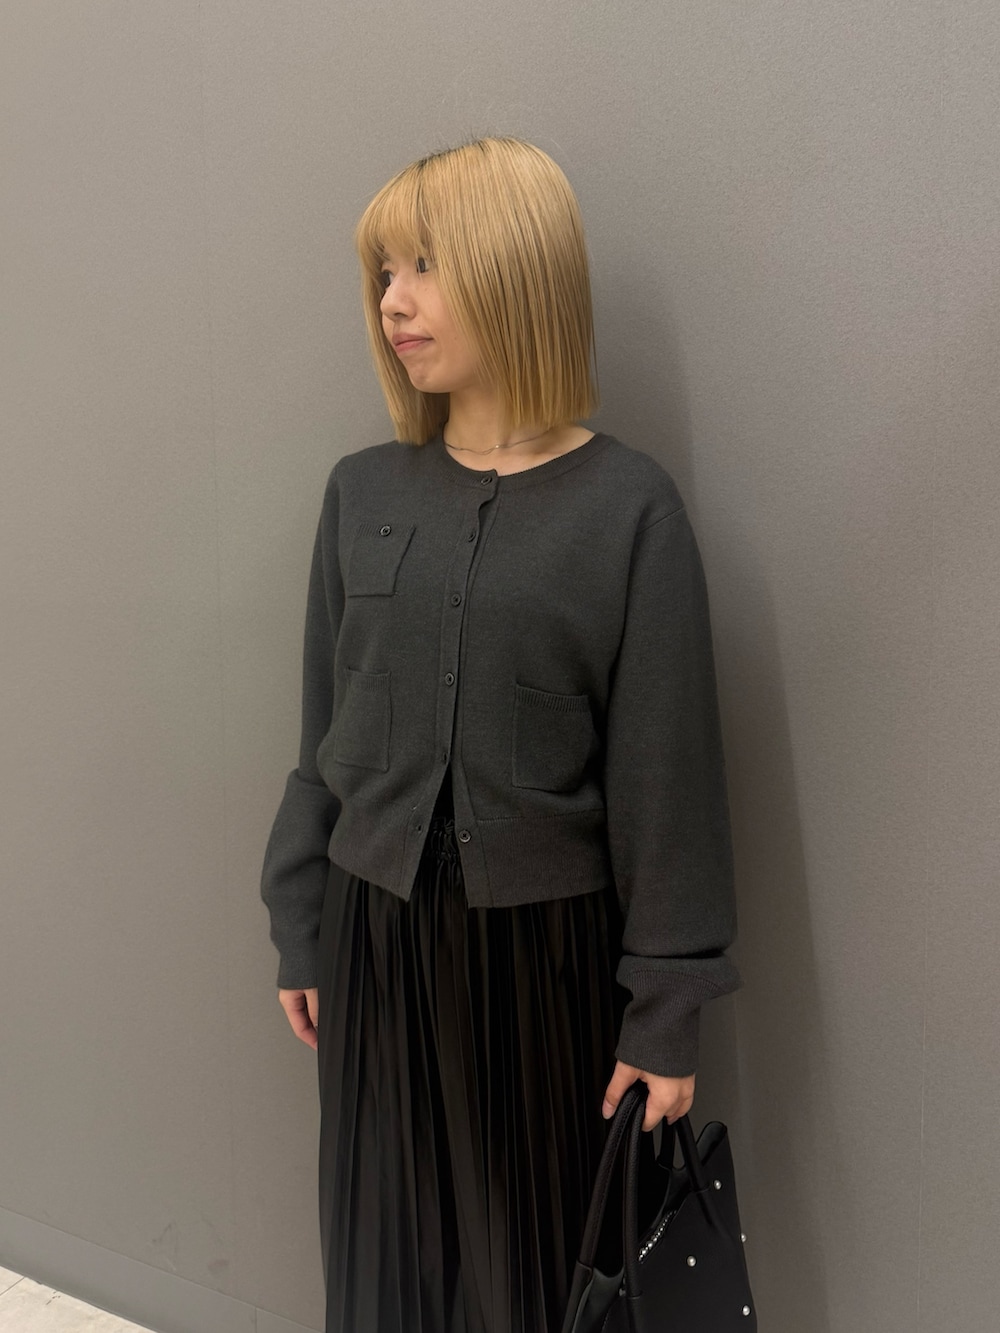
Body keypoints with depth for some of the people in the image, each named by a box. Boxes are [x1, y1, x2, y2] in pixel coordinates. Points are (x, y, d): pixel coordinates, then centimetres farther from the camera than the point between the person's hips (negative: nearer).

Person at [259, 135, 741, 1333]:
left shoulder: (627, 508, -9)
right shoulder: (362, 492, 1)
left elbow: (666, 776, -8)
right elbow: (325, 732, 7)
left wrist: (667, 1010, -6)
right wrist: (299, 929, 11)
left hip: (544, 937, -3)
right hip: (376, 923, 3)